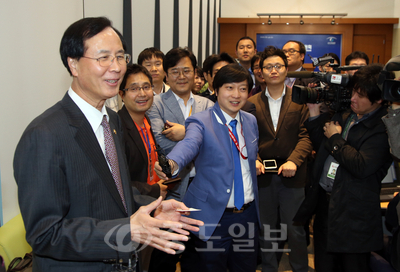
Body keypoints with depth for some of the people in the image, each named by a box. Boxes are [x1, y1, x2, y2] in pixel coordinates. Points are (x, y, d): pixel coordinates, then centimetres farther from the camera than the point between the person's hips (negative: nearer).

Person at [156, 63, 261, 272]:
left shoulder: (251, 121, 6)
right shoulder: (201, 122, -13)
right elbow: (189, 144, -35)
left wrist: (255, 163, 4)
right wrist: (172, 162, -54)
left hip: (248, 213, 6)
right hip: (212, 215, -5)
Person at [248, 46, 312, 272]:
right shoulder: (252, 103, 7)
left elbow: (306, 135, -5)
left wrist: (294, 160, -19)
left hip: (292, 175, -1)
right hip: (263, 175, 2)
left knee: (295, 230, 7)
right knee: (266, 230, 13)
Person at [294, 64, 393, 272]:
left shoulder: (383, 128, -17)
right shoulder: (344, 114, 6)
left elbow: (362, 167, -27)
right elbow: (322, 147, 14)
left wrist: (335, 138, -14)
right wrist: (314, 114, 3)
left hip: (353, 213, -7)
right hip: (324, 201, 7)